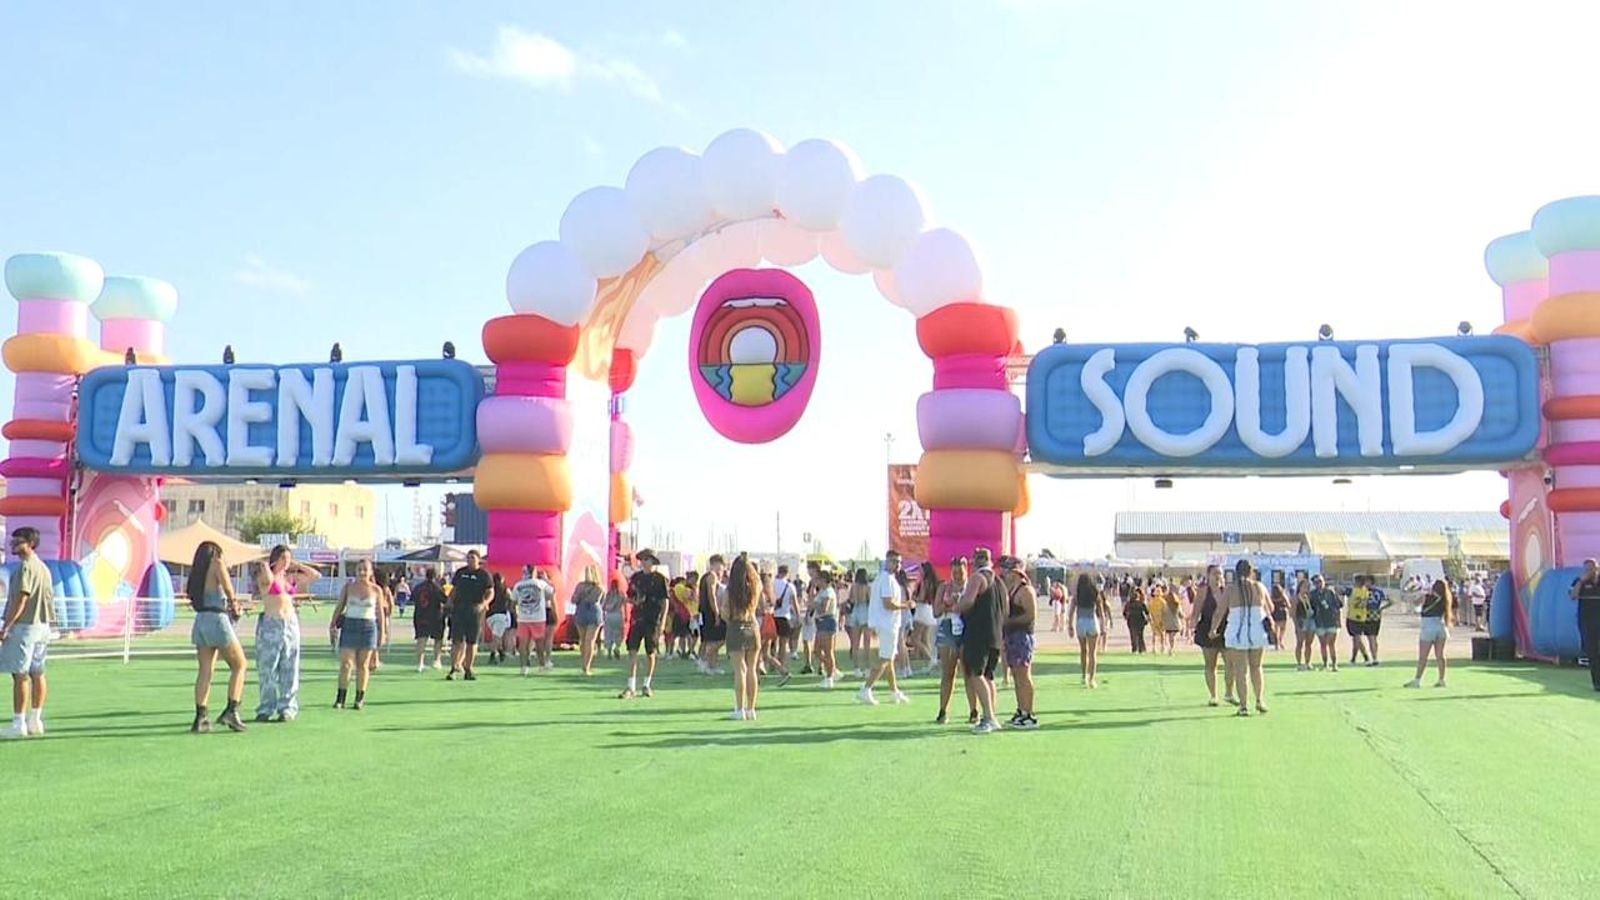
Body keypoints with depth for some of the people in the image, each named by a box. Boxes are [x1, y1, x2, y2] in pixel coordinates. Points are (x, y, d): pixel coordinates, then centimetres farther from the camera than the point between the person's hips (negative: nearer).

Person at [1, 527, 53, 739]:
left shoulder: (26, 567, -13)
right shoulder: (43, 567, 15)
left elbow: (21, 599, -19)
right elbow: (49, 598, 17)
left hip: (24, 626, -9)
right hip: (42, 625, 9)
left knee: (20, 674, -7)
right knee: (37, 674, 11)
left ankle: (18, 724, -7)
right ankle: (35, 722, 16)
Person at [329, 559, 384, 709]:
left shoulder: (376, 590, 3)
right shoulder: (349, 586, 5)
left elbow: (380, 612, 8)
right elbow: (339, 606, 7)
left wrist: (381, 631, 6)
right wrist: (333, 624, -2)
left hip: (368, 627, 0)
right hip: (349, 625, 0)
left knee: (363, 664, 5)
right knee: (345, 663, -5)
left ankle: (360, 698, 12)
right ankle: (340, 698, -2)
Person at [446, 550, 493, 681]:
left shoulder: (484, 575, 0)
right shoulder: (460, 572, 10)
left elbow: (491, 593, 0)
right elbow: (454, 589, 18)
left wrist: (483, 604, -17)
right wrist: (451, 602, 2)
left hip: (475, 612, -2)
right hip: (458, 610, 2)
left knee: (472, 642, 5)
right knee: (457, 640, -5)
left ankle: (468, 670, 13)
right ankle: (453, 668, -3)